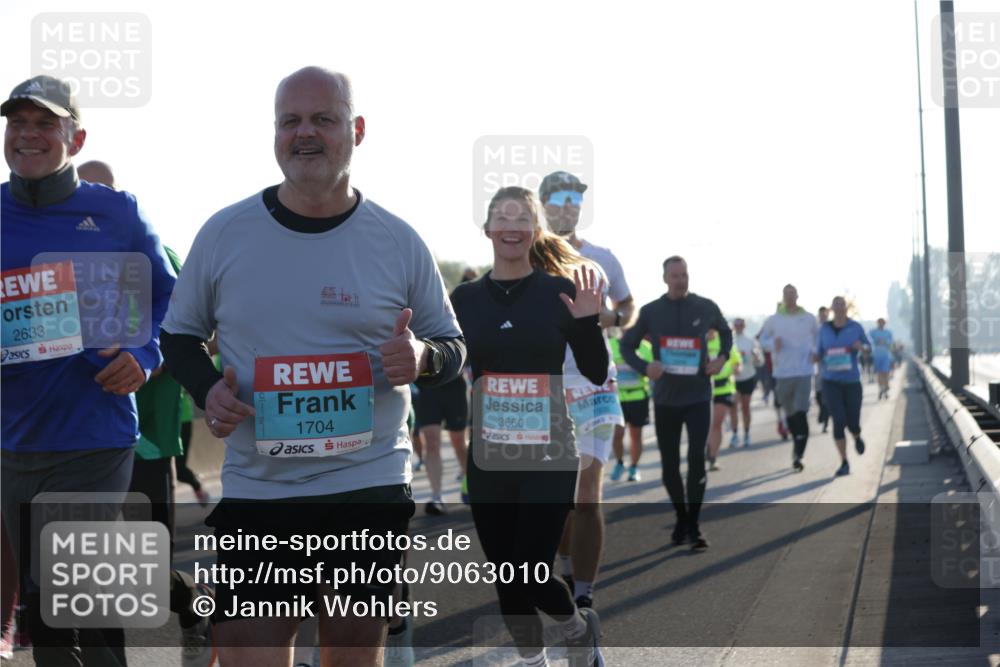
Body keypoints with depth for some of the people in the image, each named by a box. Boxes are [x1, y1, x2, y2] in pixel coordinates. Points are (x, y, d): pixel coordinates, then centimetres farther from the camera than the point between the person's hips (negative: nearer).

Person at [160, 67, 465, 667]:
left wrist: (423, 358, -15)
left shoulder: (400, 243, 1)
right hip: (254, 490, 0)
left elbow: (454, 348, 9)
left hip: (371, 490, 0)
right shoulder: (224, 234, 2)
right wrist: (205, 387, -8)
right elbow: (181, 333, 14)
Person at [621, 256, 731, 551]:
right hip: (665, 399, 1)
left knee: (697, 458, -14)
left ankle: (694, 524, -6)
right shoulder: (651, 311, -2)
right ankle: (681, 517, 27)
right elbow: (627, 345, 5)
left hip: (698, 397, -1)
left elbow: (725, 332, 19)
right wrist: (644, 367, -14)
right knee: (669, 464, 7)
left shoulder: (706, 308, 0)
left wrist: (722, 357, 1)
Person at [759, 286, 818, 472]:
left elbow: (817, 338, 19)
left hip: (803, 372, -2)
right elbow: (763, 340, 13)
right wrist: (773, 343, -9)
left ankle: (798, 455, -16)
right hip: (782, 373, 2)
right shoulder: (773, 320, 5)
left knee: (801, 412, -14)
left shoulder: (809, 319, 5)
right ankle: (798, 446, 33)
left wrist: (814, 351, -1)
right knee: (790, 413, 12)